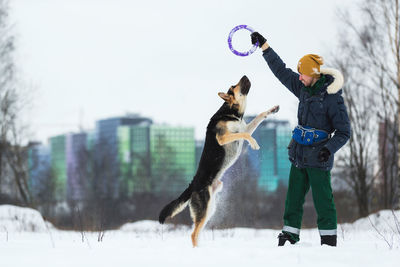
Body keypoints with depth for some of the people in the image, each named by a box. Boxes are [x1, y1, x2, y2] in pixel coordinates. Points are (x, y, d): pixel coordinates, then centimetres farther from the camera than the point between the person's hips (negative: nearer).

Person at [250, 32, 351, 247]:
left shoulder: (332, 98, -13)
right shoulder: (304, 88, 6)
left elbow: (343, 132, -10)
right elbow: (282, 71, 17)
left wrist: (329, 149, -25)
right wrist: (264, 46, 16)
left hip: (318, 157, -7)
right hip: (299, 154, 7)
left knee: (322, 199, -7)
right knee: (293, 197, 10)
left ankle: (329, 239, -2)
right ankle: (290, 234, 18)